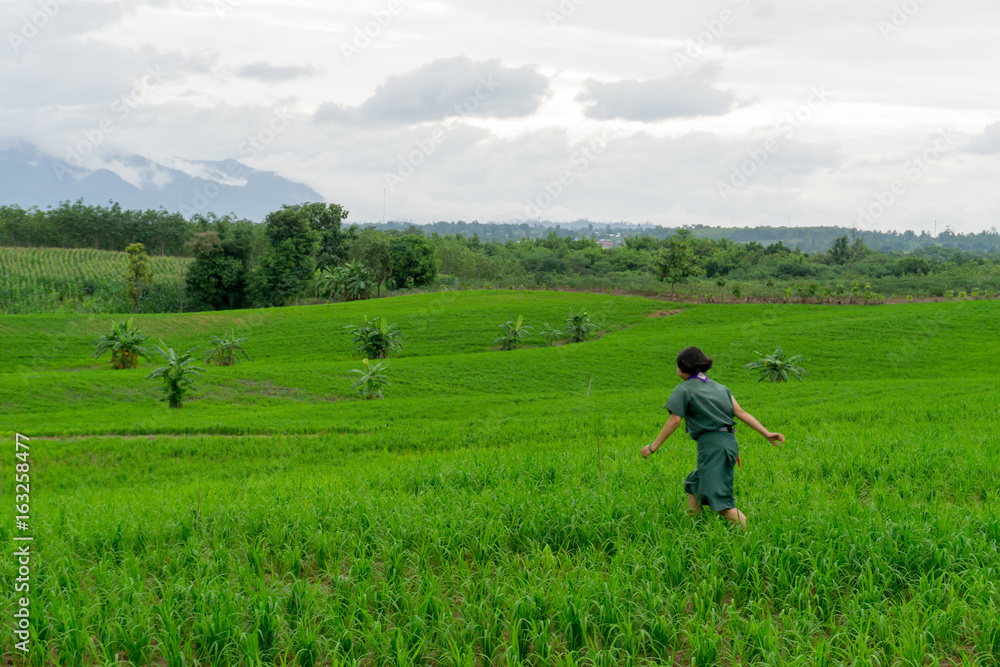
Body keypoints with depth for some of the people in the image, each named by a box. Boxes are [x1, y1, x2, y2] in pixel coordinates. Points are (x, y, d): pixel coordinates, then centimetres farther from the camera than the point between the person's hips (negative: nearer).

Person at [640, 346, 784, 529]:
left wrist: (653, 446, -4)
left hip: (712, 446, -9)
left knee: (721, 501, -13)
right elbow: (740, 412, 9)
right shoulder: (719, 387, 19)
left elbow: (675, 420, -8)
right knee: (693, 486, 22)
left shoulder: (684, 390, -1)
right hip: (729, 443, 9)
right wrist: (766, 433, 6)